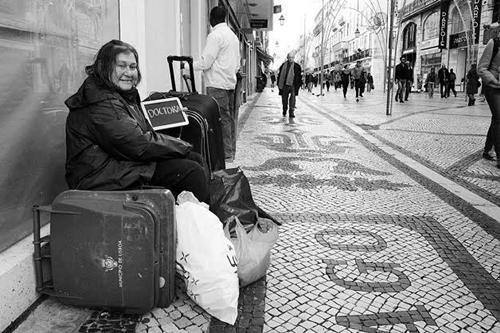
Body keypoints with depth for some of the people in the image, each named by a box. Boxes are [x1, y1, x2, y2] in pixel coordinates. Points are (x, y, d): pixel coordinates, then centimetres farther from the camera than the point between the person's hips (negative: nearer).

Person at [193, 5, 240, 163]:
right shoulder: (233, 35, 20)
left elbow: (205, 62, -13)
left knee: (221, 119, -7)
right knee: (229, 118, 10)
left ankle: (226, 154, -5)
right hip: (230, 83, 9)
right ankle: (230, 152, 16)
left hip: (217, 85, -9)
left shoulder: (215, 35, -9)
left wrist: (188, 66, -1)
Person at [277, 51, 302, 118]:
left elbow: (299, 77, 5)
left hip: (293, 85, -2)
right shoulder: (283, 65, 9)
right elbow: (280, 75, 12)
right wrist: (279, 84, 7)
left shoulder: (297, 66, 4)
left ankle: (291, 112, -8)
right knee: (284, 99, 9)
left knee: (292, 98, -11)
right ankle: (284, 112, 28)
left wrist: (298, 85, -2)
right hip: (284, 85, 2)